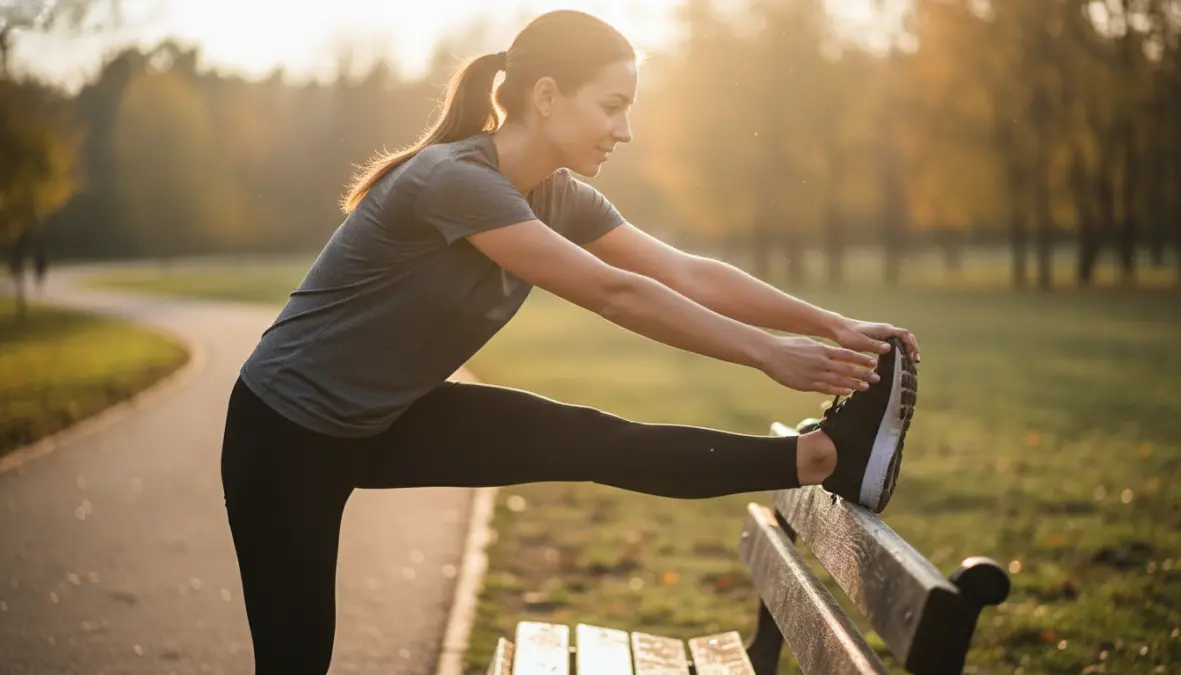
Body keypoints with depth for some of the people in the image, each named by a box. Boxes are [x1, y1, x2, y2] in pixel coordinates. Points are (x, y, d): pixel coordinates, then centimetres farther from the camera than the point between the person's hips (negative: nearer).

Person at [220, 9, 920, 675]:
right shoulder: (452, 179, -30)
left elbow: (687, 276, -5)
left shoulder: (559, 197, -4)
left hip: (389, 418, 7)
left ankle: (823, 458, -16)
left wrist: (835, 326, -10)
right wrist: (770, 355, -29)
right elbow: (614, 294, -32)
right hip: (289, 427, -7)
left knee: (591, 440, -9)